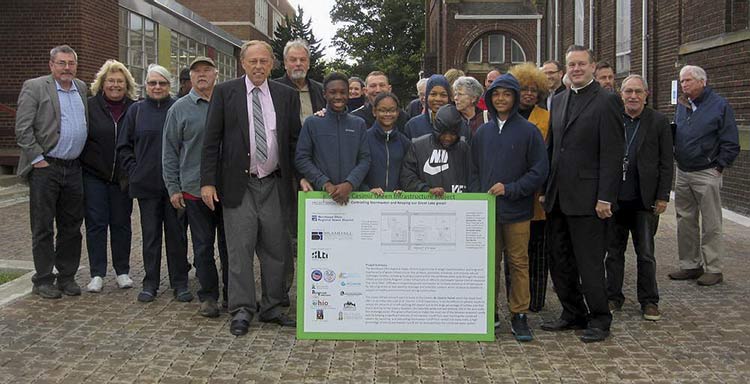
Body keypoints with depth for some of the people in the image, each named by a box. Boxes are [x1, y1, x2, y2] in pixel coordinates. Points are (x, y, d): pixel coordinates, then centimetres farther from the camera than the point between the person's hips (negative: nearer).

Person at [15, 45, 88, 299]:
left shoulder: (82, 88, 12)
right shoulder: (34, 87, -5)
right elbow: (23, 129, -9)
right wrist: (37, 159, -12)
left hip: (73, 169, 5)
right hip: (45, 168, -5)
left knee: (71, 227, 10)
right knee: (43, 227, 3)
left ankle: (67, 276, 21)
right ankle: (43, 280, 12)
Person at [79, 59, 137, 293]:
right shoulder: (89, 107, 0)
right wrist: (79, 166, -2)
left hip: (122, 177, 1)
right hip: (94, 176, -1)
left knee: (121, 223, 8)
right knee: (96, 223, 2)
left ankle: (122, 271, 19)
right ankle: (97, 274, 9)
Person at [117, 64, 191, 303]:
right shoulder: (136, 110, 7)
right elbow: (124, 146, 12)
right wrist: (134, 170, 2)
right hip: (146, 183, 1)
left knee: (177, 233, 4)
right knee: (150, 234, 7)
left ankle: (179, 283, 14)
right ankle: (150, 283, 16)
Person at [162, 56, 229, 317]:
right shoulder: (180, 109, 4)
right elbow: (169, 152, 5)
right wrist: (173, 188, 0)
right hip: (195, 189, -1)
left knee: (229, 244, 8)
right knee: (203, 246, 6)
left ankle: (233, 294, 18)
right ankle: (208, 296, 17)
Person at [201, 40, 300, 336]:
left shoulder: (286, 95, 7)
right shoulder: (225, 92, 1)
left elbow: (295, 140, 9)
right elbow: (211, 140, -1)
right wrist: (208, 181, -6)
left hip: (274, 184, 3)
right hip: (239, 184, -2)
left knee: (275, 249, 8)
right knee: (240, 249, 0)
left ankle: (271, 308, 21)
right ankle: (242, 311, 10)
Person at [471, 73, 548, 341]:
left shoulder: (528, 131, -2)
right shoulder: (482, 132, 10)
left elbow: (539, 170, -5)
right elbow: (474, 170, 14)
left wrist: (510, 189, -14)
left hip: (517, 211, -3)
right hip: (486, 209, 3)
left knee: (519, 262, 3)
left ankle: (519, 315, 11)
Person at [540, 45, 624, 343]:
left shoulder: (606, 101, -7)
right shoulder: (558, 101, 14)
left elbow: (612, 154, -12)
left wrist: (605, 197, -16)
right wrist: (546, 189, 12)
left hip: (586, 198, -7)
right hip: (557, 197, 7)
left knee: (589, 262, 0)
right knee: (558, 260, 14)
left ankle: (599, 320, 14)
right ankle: (573, 314, 28)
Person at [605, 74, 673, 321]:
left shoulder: (659, 122, 1)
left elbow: (666, 162, 1)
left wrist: (663, 196, -4)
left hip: (644, 199, -1)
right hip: (614, 198, 2)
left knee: (646, 254, 6)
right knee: (613, 251, 10)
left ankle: (649, 301, 16)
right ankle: (613, 297, 22)